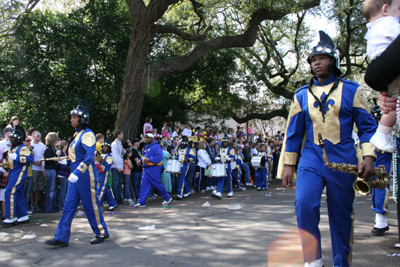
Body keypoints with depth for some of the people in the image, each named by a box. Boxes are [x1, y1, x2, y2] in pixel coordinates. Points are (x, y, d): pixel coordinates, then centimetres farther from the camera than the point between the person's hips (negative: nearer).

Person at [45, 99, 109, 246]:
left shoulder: (87, 134, -14)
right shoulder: (77, 134, 15)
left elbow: (89, 157, -25)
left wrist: (77, 172, -33)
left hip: (85, 176, -9)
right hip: (75, 176, 9)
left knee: (91, 205, 2)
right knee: (69, 205, 7)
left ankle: (102, 233, 17)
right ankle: (61, 238, 10)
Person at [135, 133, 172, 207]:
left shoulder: (156, 147, -8)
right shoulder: (145, 148, 18)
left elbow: (159, 157, -19)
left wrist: (149, 160, -25)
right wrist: (141, 160, 7)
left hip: (154, 168, -8)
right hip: (146, 168, 8)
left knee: (157, 184, -1)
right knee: (144, 185, 3)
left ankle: (167, 198, 17)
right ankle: (141, 202, 4)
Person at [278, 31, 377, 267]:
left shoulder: (351, 90, 6)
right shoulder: (302, 95, 11)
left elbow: (368, 126, 4)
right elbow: (293, 132, 12)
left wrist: (369, 157, -10)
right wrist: (288, 165, 7)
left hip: (342, 160, -1)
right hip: (311, 158, 1)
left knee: (342, 214, 6)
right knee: (305, 203, -19)